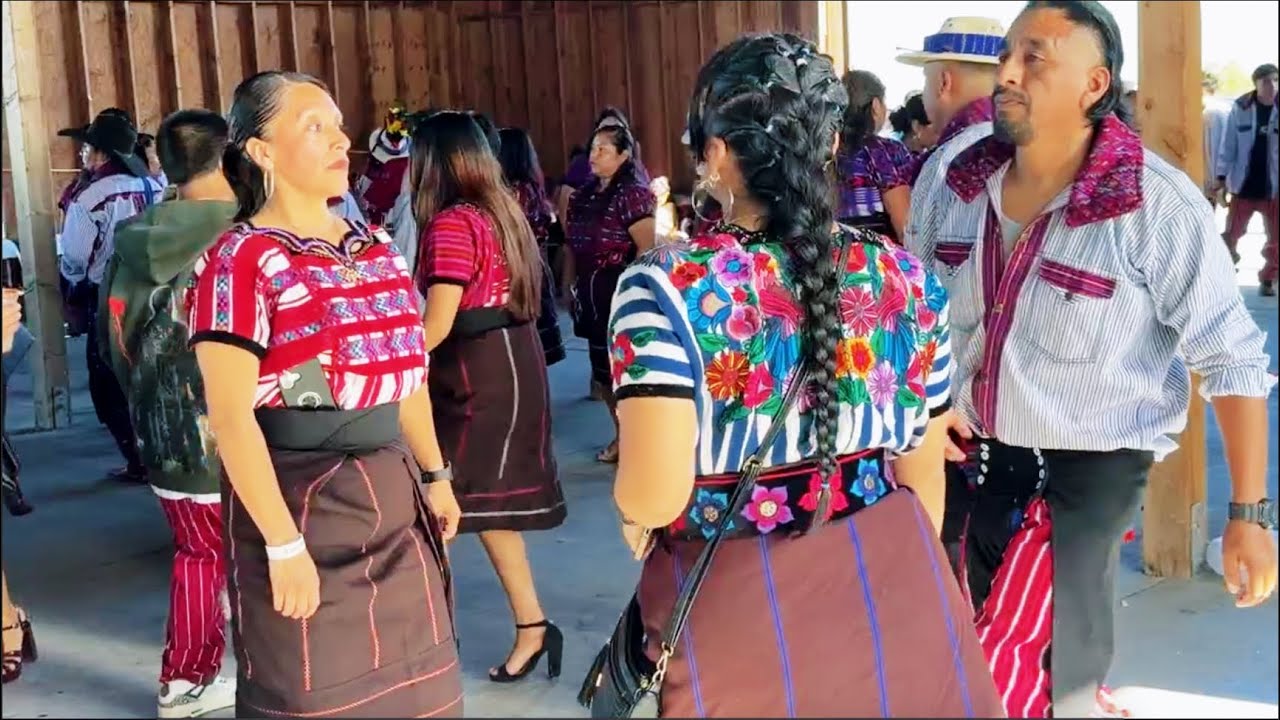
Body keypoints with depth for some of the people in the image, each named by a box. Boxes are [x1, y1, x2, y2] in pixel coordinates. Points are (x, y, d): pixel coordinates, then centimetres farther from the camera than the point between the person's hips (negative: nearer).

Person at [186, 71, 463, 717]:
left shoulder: (376, 248, 10)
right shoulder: (241, 260, -11)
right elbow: (231, 418, -16)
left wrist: (433, 475, 15)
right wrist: (283, 543, -18)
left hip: (392, 491, 6)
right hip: (301, 496, -6)